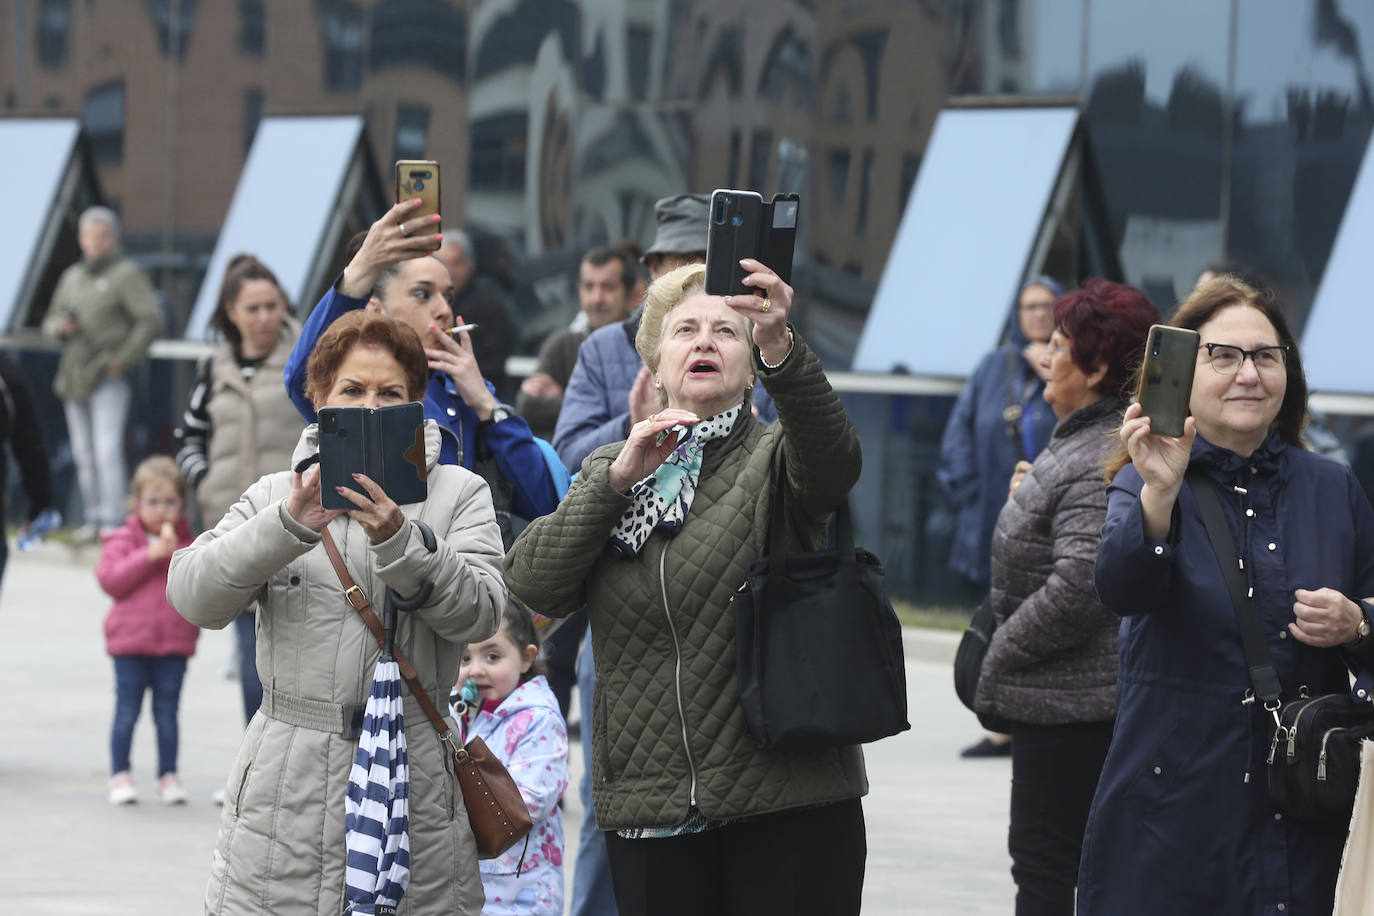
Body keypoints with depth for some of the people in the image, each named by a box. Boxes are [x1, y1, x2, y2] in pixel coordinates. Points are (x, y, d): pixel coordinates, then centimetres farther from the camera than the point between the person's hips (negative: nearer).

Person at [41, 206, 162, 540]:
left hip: (108, 378, -7)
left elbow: (151, 319, -11)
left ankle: (112, 521, -14)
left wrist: (123, 359, -13)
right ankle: (93, 517, 14)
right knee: (83, 455, 8)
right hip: (74, 379, 7)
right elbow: (50, 322, 22)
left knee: (107, 450, -13)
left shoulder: (126, 275, -4)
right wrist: (60, 327, -2)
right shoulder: (71, 277, 16)